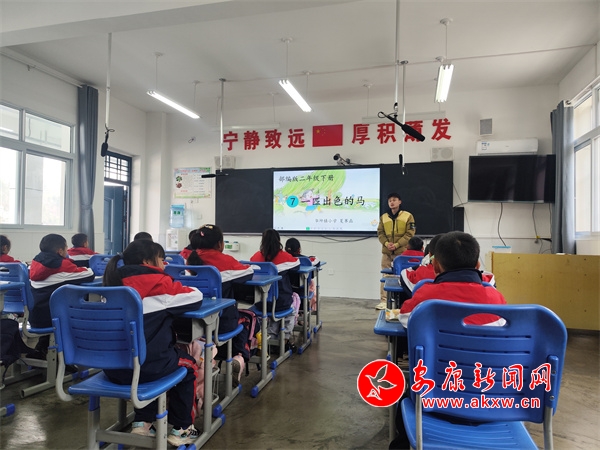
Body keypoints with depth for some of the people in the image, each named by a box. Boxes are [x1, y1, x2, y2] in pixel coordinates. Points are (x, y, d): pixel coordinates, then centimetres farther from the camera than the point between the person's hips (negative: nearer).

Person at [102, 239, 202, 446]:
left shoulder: (115, 283, 8)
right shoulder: (159, 283, -10)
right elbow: (197, 297, 0)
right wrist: (179, 288, 18)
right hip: (145, 365, -6)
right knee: (189, 366, 23)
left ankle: (142, 422, 36)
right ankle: (180, 429, 29)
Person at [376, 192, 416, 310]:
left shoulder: (408, 216, 0)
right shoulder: (383, 217, 9)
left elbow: (410, 234, -5)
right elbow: (380, 233, 8)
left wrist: (397, 244, -13)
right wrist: (386, 243, -11)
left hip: (401, 252, -2)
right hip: (386, 251, 3)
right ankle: (384, 300, 6)